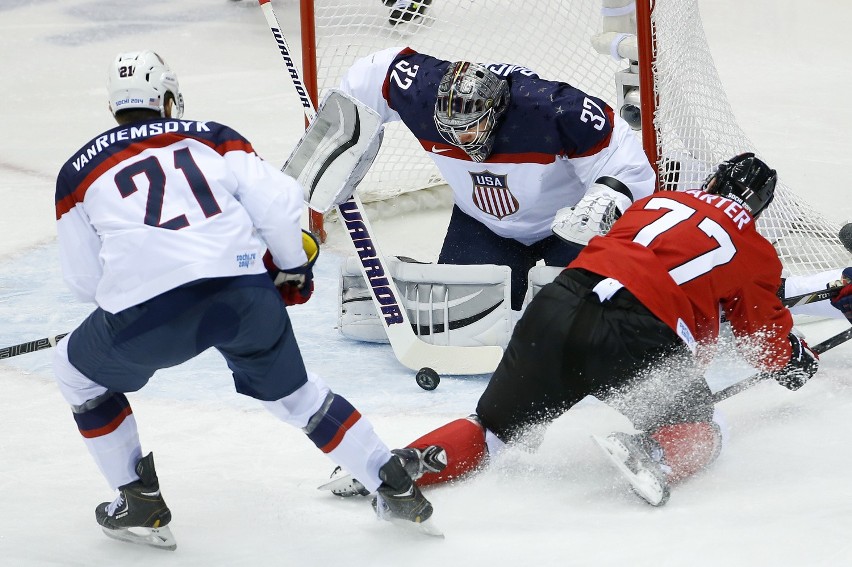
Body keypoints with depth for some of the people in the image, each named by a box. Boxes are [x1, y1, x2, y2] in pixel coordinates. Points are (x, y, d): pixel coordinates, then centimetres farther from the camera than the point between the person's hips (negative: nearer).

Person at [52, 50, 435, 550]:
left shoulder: (79, 172, 20)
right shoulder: (213, 137, 21)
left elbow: (85, 281, 22)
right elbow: (278, 200, 10)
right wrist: (293, 268, 27)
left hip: (146, 314, -2)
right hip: (246, 296, 2)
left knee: (78, 372, 27)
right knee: (292, 392, 27)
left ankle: (141, 505, 23)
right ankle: (397, 488, 24)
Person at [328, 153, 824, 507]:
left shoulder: (659, 200, 30)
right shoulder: (755, 252, 19)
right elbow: (770, 340, 26)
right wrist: (798, 360, 50)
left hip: (558, 306, 4)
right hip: (638, 336, -4)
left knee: (496, 430, 15)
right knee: (696, 429, 17)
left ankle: (408, 463, -9)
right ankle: (653, 455, -17)